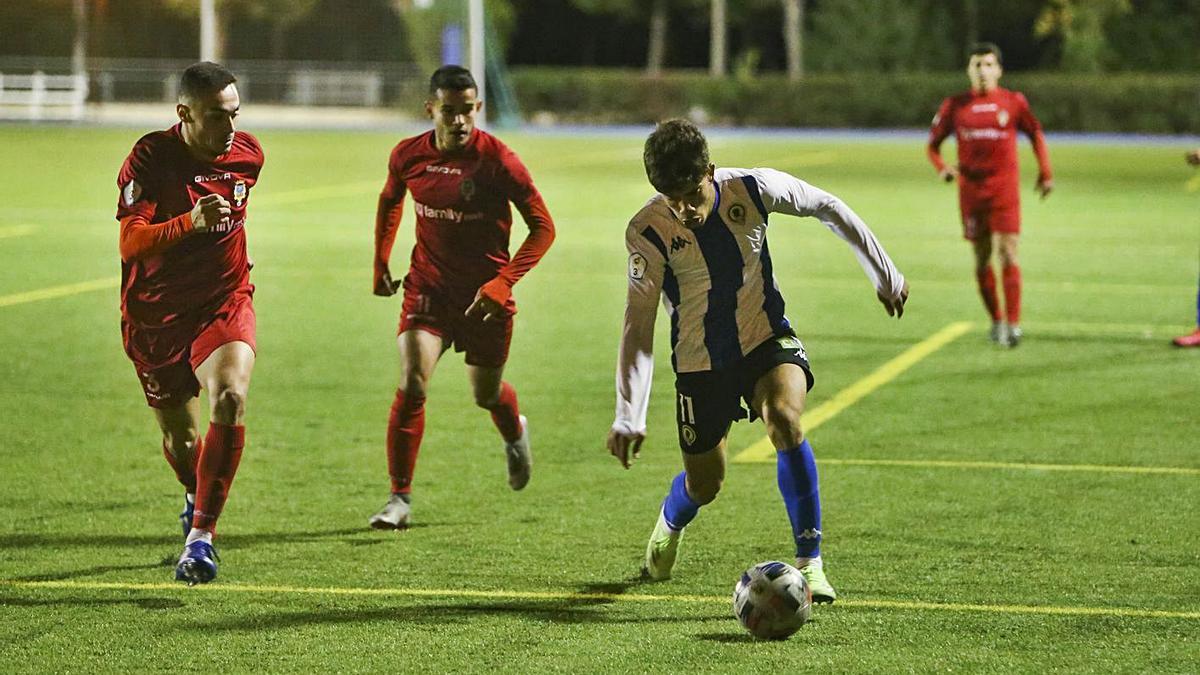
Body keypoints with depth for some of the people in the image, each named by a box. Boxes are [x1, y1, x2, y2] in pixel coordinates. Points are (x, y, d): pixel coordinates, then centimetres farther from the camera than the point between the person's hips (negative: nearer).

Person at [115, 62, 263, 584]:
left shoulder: (249, 154, -3)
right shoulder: (149, 158, -17)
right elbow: (130, 244, -28)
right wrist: (189, 223, -43)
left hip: (225, 301, 1)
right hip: (155, 313, -1)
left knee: (230, 396, -27)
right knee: (178, 434, 10)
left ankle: (201, 534, -25)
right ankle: (195, 496, 47)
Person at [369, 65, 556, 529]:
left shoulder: (498, 161, -17)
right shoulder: (408, 156, -6)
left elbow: (543, 228, -12)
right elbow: (390, 200, 18)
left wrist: (502, 283, -23)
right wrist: (381, 264, 16)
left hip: (485, 296, -1)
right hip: (427, 288, 1)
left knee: (486, 394, 14)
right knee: (411, 385, -17)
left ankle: (515, 434, 52)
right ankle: (400, 497, -9)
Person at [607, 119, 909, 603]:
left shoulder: (753, 190, -18)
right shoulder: (648, 232, -21)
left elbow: (828, 209, 0)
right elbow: (638, 325, -17)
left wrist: (884, 275, 9)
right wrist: (628, 417, -22)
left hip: (766, 338, 0)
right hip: (699, 359, 0)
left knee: (785, 420, -30)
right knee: (704, 485, 8)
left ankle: (810, 563, -22)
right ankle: (668, 526, 48)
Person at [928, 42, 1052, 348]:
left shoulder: (1014, 102, 1)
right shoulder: (955, 105, 3)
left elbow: (1035, 134, 15)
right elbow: (933, 143, 10)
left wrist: (1045, 173, 7)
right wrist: (942, 167, -10)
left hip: (1005, 187, -2)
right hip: (971, 188, 2)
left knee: (1008, 253, -11)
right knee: (982, 258, 7)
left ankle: (1013, 323, -13)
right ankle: (996, 320, 20)